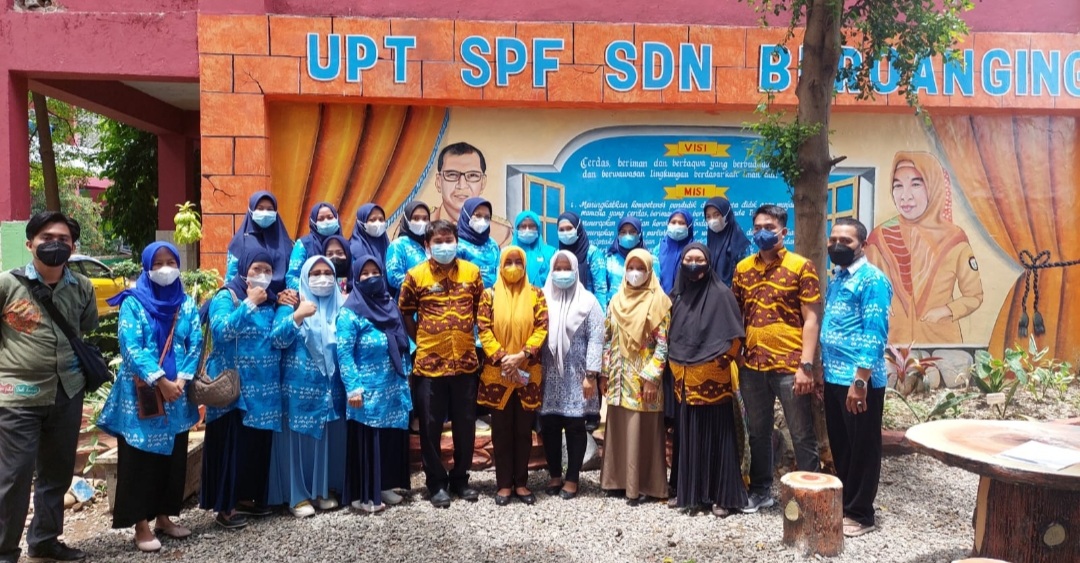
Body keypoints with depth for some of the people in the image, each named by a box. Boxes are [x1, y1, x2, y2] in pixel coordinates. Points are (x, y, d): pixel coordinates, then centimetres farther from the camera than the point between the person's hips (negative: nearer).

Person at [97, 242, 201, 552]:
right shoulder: (133, 302, -4)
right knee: (141, 458, 1)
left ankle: (164, 517, 24)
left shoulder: (186, 304, 8)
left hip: (177, 395, 4)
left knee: (174, 457, 10)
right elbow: (130, 348, -13)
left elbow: (196, 344, 3)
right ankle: (141, 524, 10)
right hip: (141, 394, -4)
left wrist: (181, 379, -11)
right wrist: (160, 381, -19)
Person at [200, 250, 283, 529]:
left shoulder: (271, 301, 13)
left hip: (264, 386, 6)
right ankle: (225, 506, 5)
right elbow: (221, 331, -23)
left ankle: (247, 497, 25)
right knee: (232, 443, -4)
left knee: (258, 443, 12)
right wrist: (250, 303, -22)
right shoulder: (226, 297, -5)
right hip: (233, 385, -6)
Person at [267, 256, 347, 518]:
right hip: (299, 388, -4)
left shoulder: (341, 307, 10)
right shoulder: (291, 305, -1)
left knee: (328, 439, 9)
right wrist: (297, 316, -25)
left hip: (330, 388, 4)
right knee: (298, 439, 1)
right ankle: (297, 495, 11)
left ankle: (325, 489, 23)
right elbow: (276, 341, -14)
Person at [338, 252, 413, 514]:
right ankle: (363, 495, 13)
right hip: (368, 391, -6)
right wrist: (353, 388, -20)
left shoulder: (390, 306, 9)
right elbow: (344, 353, -15)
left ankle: (384, 486, 27)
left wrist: (406, 374, 13)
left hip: (392, 388, 7)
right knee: (367, 440, 1)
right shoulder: (350, 312, -11)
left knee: (391, 438, 13)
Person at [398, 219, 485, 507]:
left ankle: (460, 478, 26)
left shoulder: (472, 272, 2)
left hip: (465, 361, 2)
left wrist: (467, 336, 8)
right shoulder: (415, 275, -4)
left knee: (465, 425, 10)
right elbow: (406, 314, 5)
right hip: (429, 364, -2)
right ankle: (436, 483, 19)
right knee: (431, 427, 6)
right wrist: (421, 341, 1)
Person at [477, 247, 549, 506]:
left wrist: (522, 355, -15)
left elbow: (541, 328, -3)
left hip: (528, 373, 1)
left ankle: (521, 482, 19)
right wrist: (502, 358, -15)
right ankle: (504, 484, 15)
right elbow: (484, 329, -4)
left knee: (524, 429, 8)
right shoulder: (490, 295, 3)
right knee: (501, 430, 6)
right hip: (497, 372, 0)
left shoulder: (535, 295, 4)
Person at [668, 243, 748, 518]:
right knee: (688, 436, 10)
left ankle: (722, 495, 10)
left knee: (717, 435, 2)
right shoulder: (677, 295, 8)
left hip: (713, 379, -5)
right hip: (684, 380, 5)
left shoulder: (721, 294, -8)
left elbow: (735, 336, -8)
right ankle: (689, 492, 21)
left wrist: (724, 361, -7)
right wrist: (675, 366, 11)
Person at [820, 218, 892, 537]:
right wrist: (821, 369, 16)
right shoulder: (836, 278, 14)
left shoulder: (872, 280, -13)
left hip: (859, 380, -8)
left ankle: (860, 514, 16)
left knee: (862, 448, 5)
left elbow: (874, 334, -19)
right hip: (833, 377, 9)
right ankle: (843, 504, 30)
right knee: (839, 445, 17)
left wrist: (860, 381, -23)